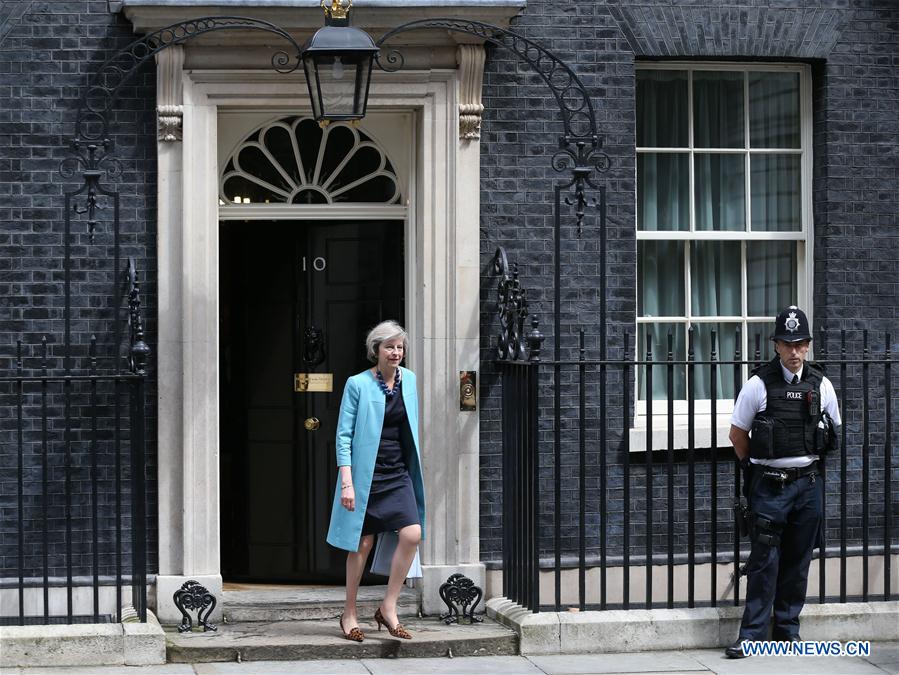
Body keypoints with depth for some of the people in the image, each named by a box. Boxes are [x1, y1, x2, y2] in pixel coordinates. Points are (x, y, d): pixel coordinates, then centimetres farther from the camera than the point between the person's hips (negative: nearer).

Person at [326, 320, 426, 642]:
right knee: (363, 543, 0)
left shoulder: (409, 380, 8)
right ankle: (349, 614, 15)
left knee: (412, 534, -11)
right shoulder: (357, 384, -6)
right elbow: (344, 435, -7)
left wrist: (414, 467, 17)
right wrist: (346, 481, -14)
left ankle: (388, 608, 1)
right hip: (365, 474, -4)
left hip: (398, 475, 4)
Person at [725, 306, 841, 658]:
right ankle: (752, 634, -1)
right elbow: (738, 434, 5)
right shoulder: (759, 384, -5)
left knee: (798, 560, 8)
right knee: (764, 559, -4)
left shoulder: (821, 385, 3)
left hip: (809, 484, 3)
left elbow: (834, 433, 17)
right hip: (769, 485, -3)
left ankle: (788, 630, 18)